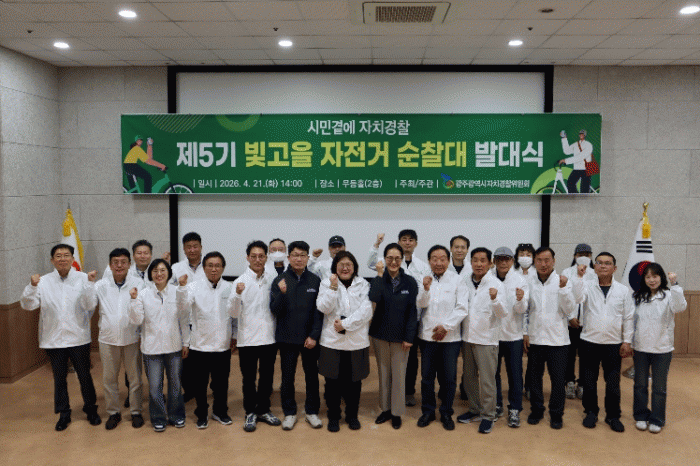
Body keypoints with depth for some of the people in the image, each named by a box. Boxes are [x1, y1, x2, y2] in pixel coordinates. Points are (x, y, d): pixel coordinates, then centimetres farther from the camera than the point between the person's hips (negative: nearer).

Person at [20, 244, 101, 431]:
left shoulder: (83, 278, -3)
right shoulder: (44, 281, 0)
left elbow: (90, 305, -7)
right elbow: (28, 305, -8)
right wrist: (32, 286, -22)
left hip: (79, 338, -1)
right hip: (54, 340, 1)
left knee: (85, 376, 10)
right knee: (59, 379, 13)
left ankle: (91, 409, 29)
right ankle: (64, 414, 29)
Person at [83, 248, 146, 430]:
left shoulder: (139, 284, -4)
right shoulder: (101, 285, 2)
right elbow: (89, 304, -6)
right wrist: (89, 283, -12)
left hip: (132, 338, -2)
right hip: (108, 338, 2)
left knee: (134, 377, 8)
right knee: (109, 378, 11)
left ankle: (136, 411, 23)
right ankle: (113, 412, 27)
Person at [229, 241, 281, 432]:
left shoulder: (273, 280, 2)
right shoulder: (240, 282, -4)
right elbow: (234, 313, -11)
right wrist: (237, 294, -26)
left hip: (269, 337, 2)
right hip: (248, 338, -2)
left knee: (267, 376, 13)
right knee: (249, 378, 8)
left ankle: (263, 409, 30)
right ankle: (250, 412, 23)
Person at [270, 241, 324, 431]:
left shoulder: (315, 281, -1)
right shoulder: (280, 281, -2)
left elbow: (319, 311, 0)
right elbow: (274, 310, -6)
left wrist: (314, 336, -7)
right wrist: (282, 293, -23)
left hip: (310, 338, 0)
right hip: (287, 337, 0)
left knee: (312, 375, 10)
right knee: (287, 377, 9)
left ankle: (312, 411, 24)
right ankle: (289, 413, 23)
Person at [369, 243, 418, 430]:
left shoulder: (409, 282, -4)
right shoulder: (378, 280, -2)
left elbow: (412, 311, -3)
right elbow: (373, 300, -22)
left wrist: (409, 337, -8)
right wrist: (380, 275, -21)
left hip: (400, 336, -1)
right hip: (380, 334, 1)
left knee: (398, 374, 5)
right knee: (383, 373, 13)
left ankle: (397, 412, 20)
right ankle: (385, 409, 28)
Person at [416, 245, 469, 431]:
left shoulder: (458, 280, -2)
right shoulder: (424, 279, 4)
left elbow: (462, 308, -5)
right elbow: (421, 304, -3)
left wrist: (446, 326, -10)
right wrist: (426, 289, -21)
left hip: (450, 337, -1)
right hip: (427, 336, 1)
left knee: (449, 378, 6)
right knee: (427, 376, 9)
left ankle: (446, 413, 23)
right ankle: (428, 411, 25)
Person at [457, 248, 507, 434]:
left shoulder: (497, 285, -8)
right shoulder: (465, 283, 5)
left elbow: (503, 314, -16)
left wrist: (494, 299, -33)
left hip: (486, 339, -5)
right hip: (467, 337, 5)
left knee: (487, 380, -1)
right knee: (469, 377, 14)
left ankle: (488, 415, 12)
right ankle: (474, 409, 30)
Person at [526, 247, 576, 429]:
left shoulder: (562, 281, -3)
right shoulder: (528, 282, 1)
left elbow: (570, 310, -9)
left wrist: (563, 289, -22)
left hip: (557, 339, -2)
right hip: (534, 337, 2)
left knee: (558, 379, 3)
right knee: (535, 377, 12)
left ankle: (556, 414, 20)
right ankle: (536, 409, 28)